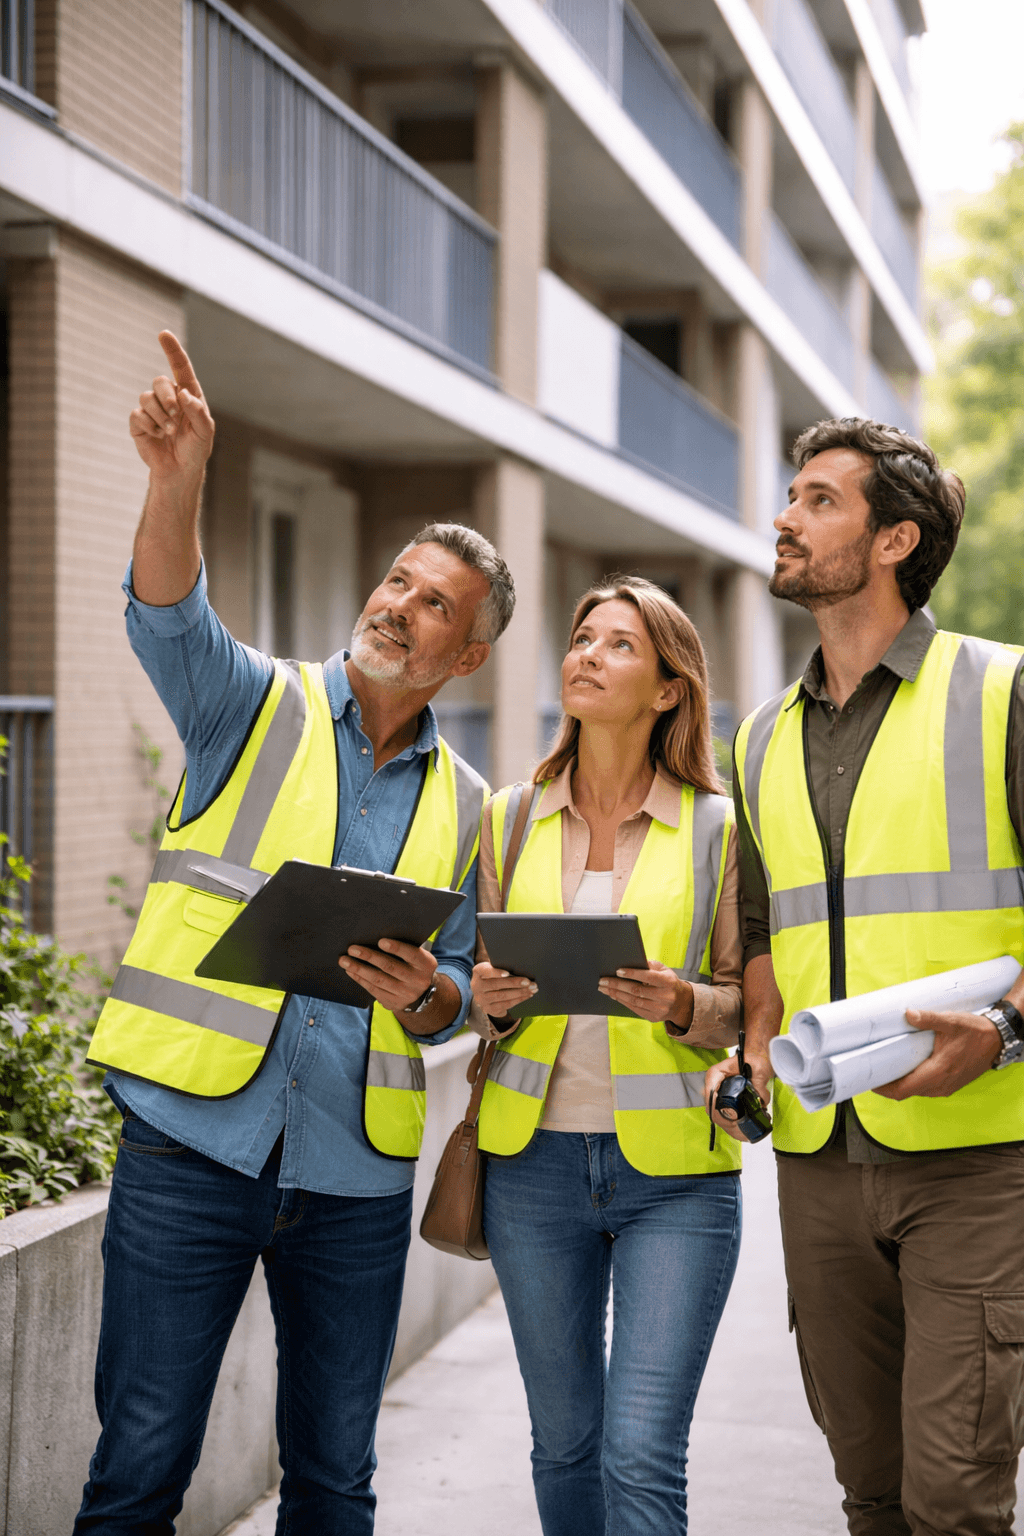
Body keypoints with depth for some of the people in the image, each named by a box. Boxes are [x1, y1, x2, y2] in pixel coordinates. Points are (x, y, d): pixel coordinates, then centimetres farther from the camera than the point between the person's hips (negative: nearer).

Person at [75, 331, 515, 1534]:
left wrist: (426, 995, -8)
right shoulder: (256, 707, 4)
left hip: (357, 1169, 3)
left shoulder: (463, 805, 14)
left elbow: (461, 984, 16)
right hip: (197, 1134, -3)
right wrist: (178, 480, -36)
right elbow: (167, 616, -17)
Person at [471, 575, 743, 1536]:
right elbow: (483, 985, 14)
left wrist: (684, 1006, -18)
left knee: (642, 1455, -9)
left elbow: (748, 1001, 3)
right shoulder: (510, 819, 8)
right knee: (564, 1442, 11)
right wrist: (487, 999, -9)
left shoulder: (716, 828, 0)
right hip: (536, 1160, 3)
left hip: (673, 1174, -3)